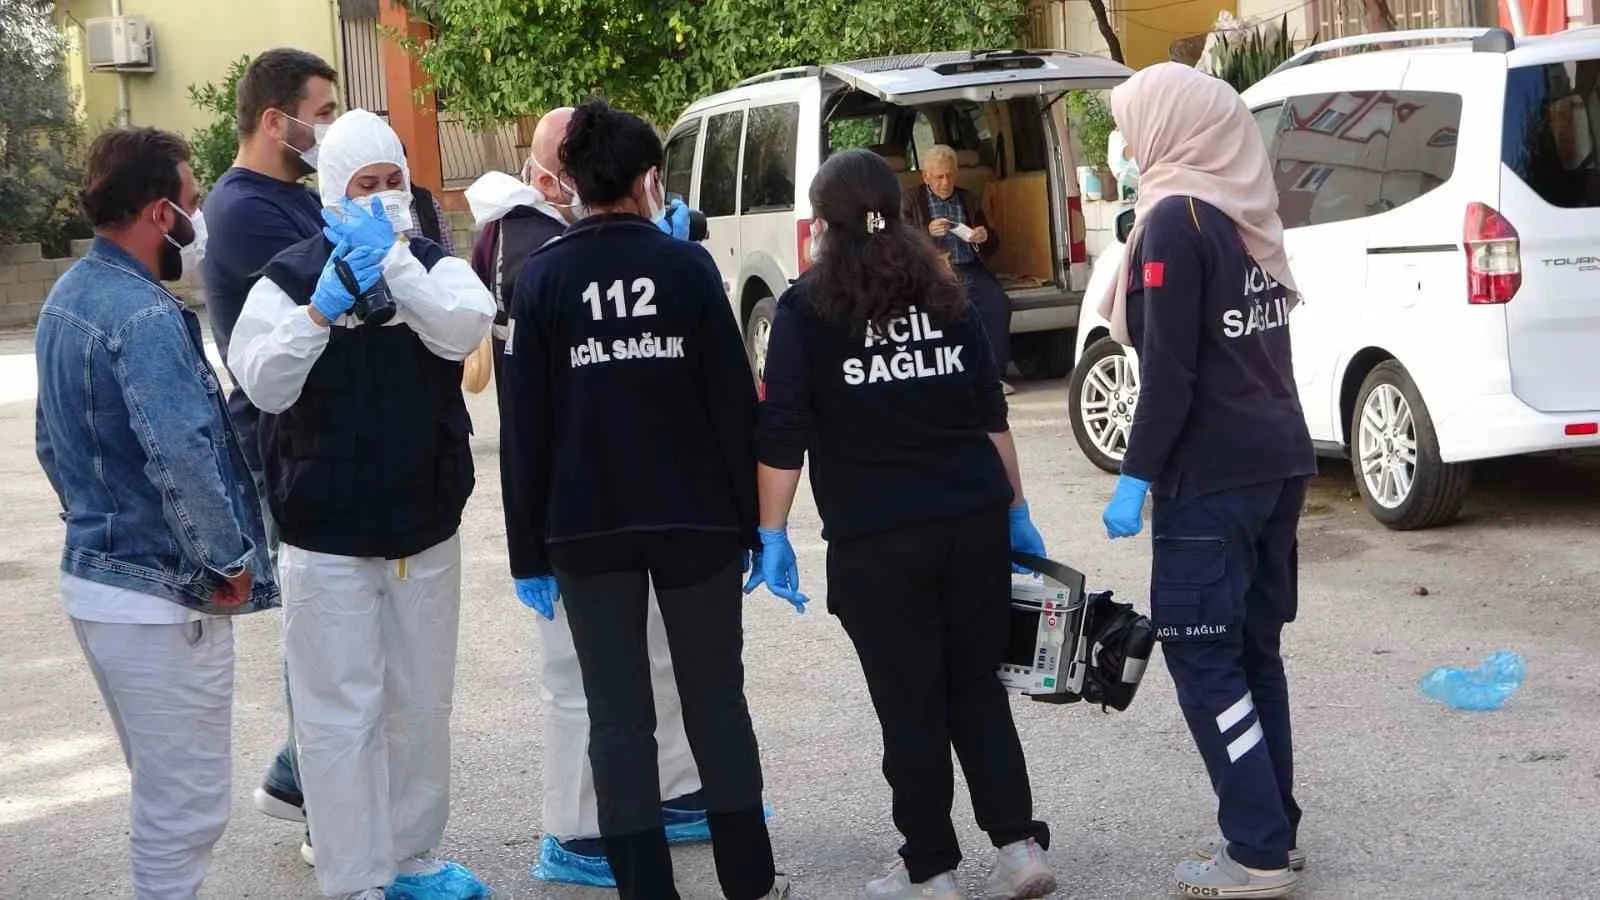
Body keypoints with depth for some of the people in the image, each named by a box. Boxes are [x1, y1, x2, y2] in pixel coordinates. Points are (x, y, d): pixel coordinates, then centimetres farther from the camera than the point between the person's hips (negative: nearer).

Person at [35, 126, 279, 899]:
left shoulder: (67, 297, 10)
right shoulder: (145, 317, -21)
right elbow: (181, 457, -30)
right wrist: (228, 560, -18)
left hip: (91, 573, 10)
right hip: (160, 596, -10)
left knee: (159, 790, 22)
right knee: (186, 805, 1)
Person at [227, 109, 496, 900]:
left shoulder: (434, 266, 3)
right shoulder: (291, 277, -3)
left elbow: (463, 331, -18)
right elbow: (264, 385, -16)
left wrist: (393, 263, -27)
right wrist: (321, 310, -28)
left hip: (426, 529, 3)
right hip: (328, 538, -3)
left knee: (422, 704, 14)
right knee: (342, 713, -1)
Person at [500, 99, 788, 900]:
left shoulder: (542, 278, -1)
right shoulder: (687, 265, -2)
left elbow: (524, 424, -2)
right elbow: (735, 401, -4)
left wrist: (528, 548, 2)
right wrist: (747, 519, 3)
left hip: (586, 527, 0)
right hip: (696, 517, 0)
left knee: (618, 714, 5)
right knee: (715, 698, 13)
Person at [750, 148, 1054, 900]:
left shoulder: (807, 309, -2)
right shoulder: (945, 298, 11)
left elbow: (782, 434, -7)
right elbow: (992, 414, 13)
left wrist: (772, 534, -1)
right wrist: (1015, 511, 19)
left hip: (876, 537, -4)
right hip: (974, 521, 4)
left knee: (909, 705, 3)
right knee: (977, 688, 14)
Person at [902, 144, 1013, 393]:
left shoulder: (968, 199, 23)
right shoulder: (912, 200, 12)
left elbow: (992, 247, 23)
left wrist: (985, 238, -1)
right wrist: (928, 232, -18)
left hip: (970, 268, 3)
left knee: (998, 303, -26)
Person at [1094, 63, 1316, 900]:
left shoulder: (1175, 218, -14)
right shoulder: (1249, 215, 11)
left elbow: (1170, 368, -18)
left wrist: (1136, 475, -13)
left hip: (1211, 472, -8)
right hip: (1278, 457, 8)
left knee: (1202, 655, -3)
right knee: (1251, 649, 14)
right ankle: (1272, 829, 18)